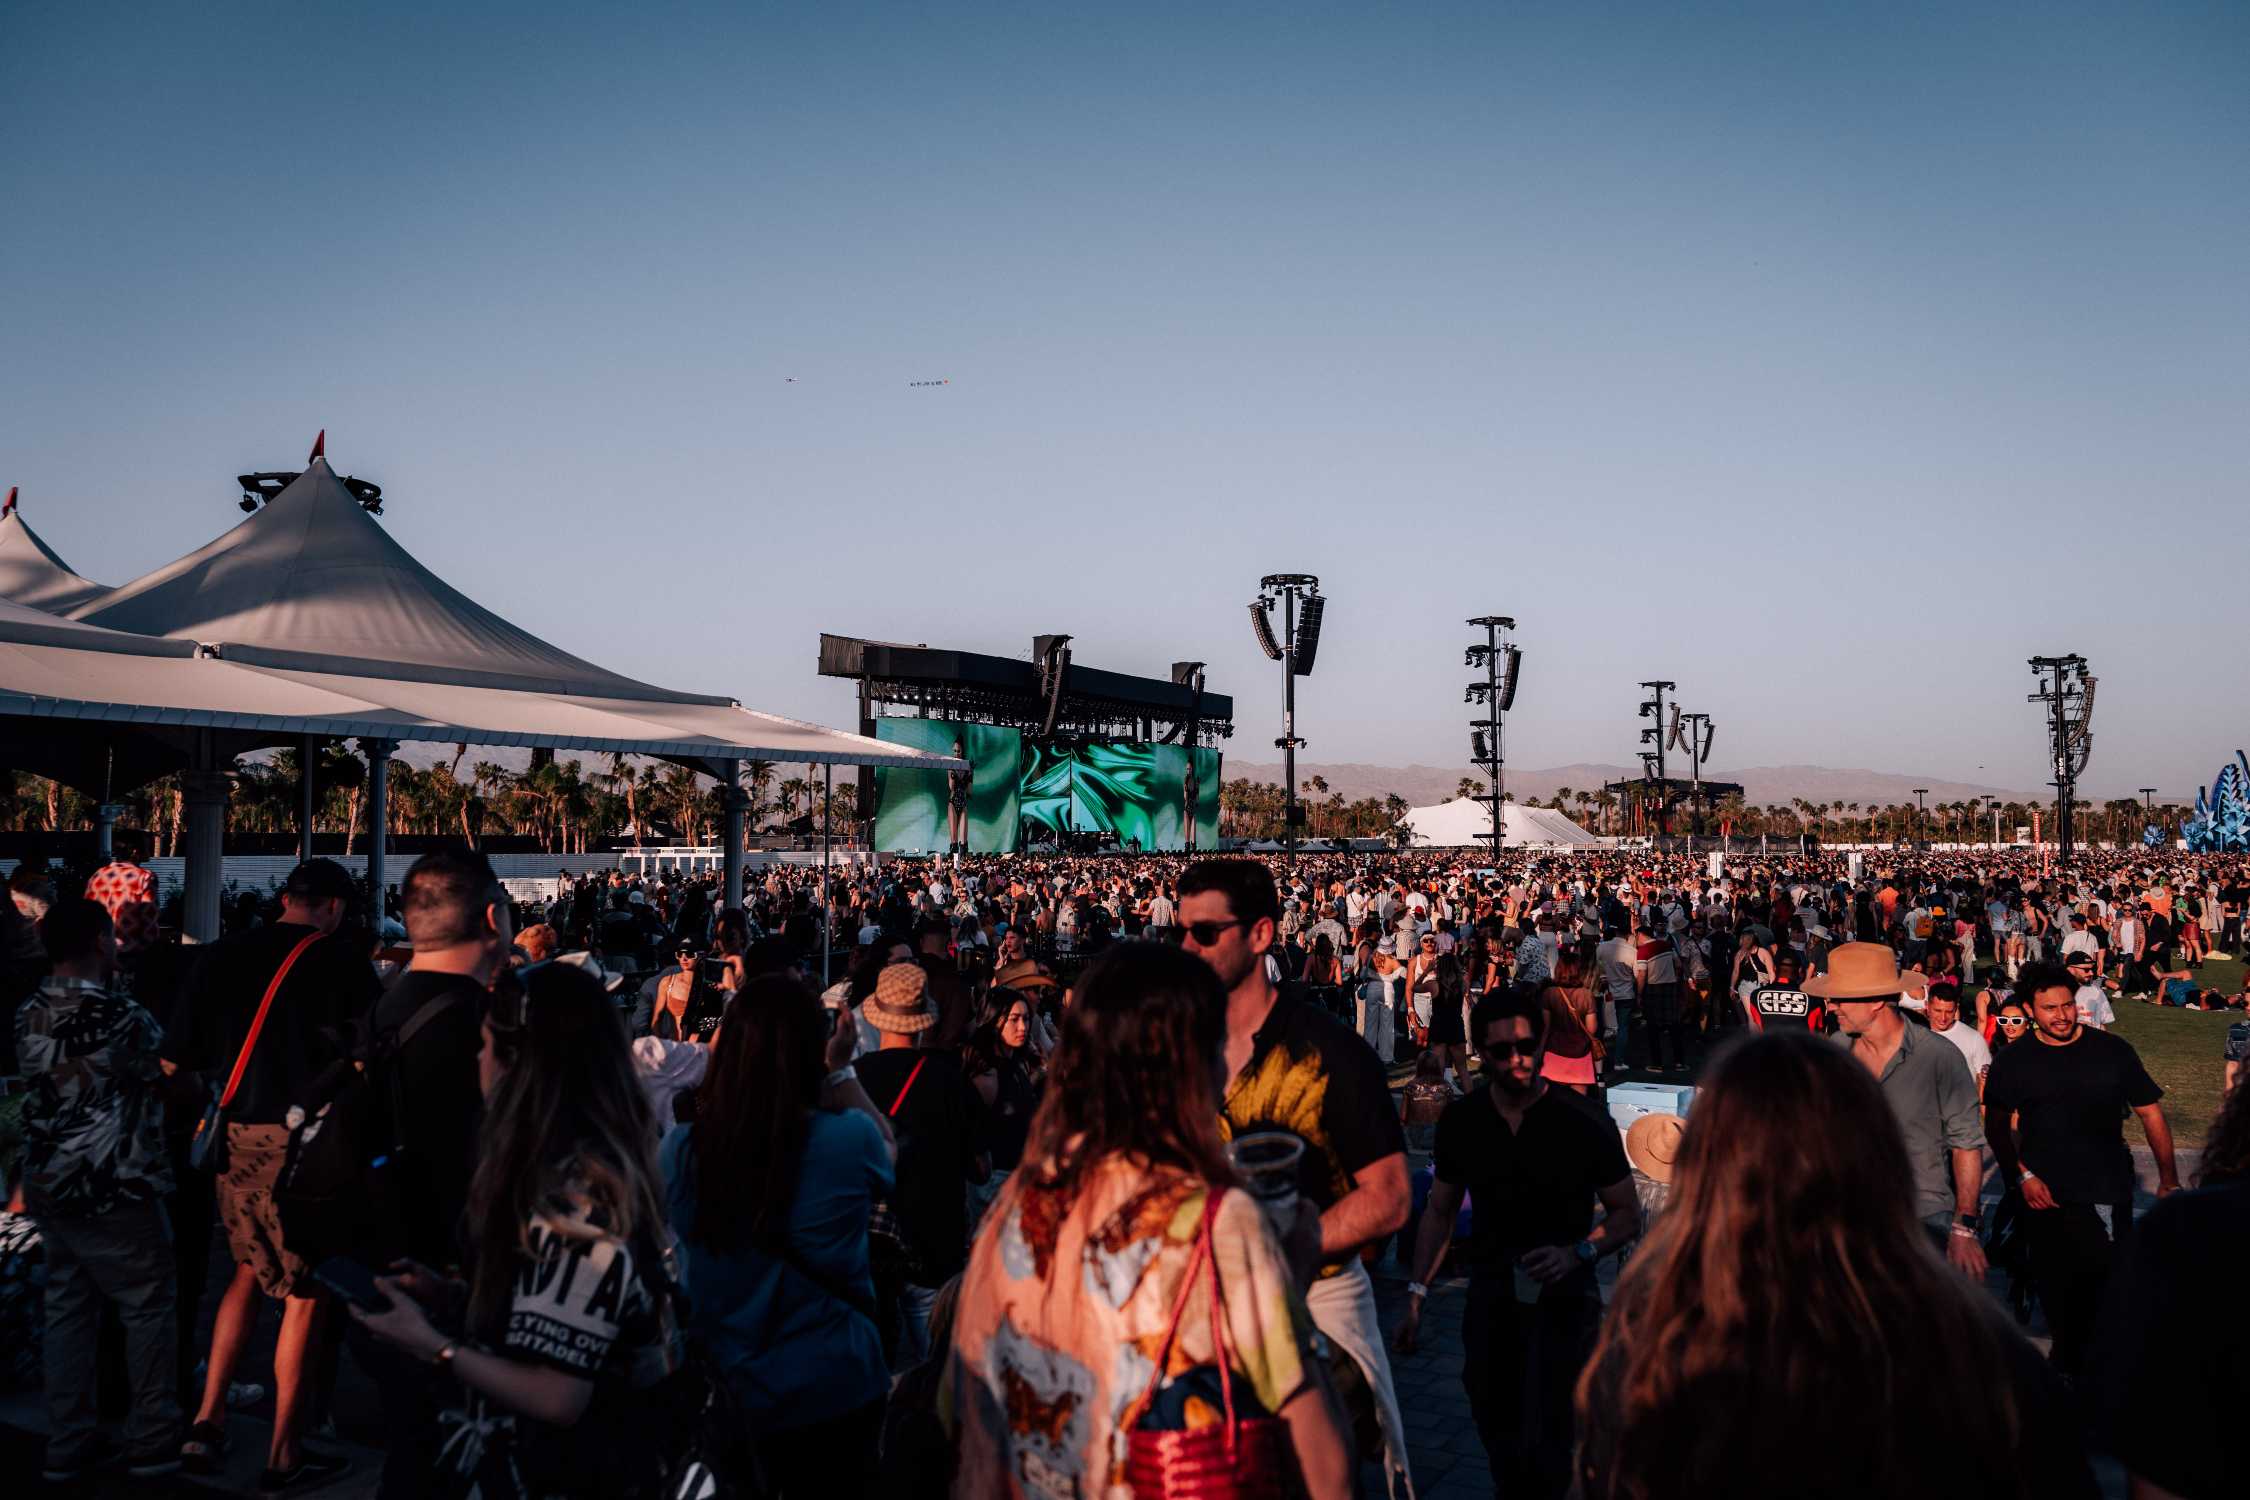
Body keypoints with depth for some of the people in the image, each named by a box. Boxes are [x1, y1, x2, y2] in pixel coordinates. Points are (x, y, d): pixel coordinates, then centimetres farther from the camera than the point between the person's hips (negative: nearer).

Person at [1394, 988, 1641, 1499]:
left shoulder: (1585, 1126, -14)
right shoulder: (1461, 1121, -4)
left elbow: (1627, 1215, -5)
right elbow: (1440, 1211, 8)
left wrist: (1577, 1253, -23)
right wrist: (1416, 1294, 2)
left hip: (1562, 1301, -4)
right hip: (1490, 1297, 4)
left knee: (1543, 1446, -12)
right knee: (1497, 1437, 16)